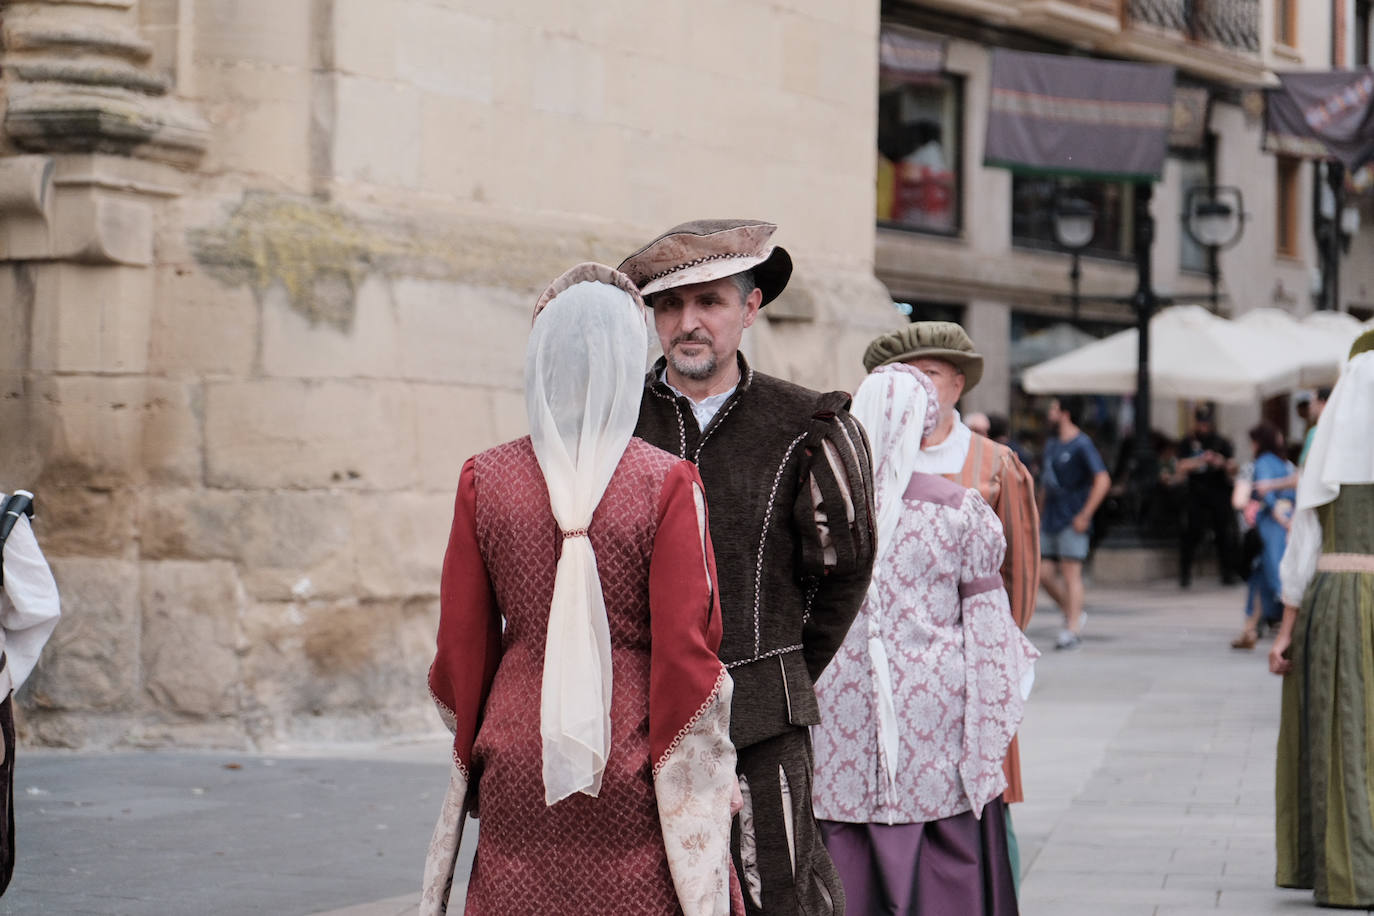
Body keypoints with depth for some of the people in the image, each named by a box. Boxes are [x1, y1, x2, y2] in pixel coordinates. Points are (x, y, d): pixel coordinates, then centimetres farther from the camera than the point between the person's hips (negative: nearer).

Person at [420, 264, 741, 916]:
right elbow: (687, 649, -9)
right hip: (631, 771, -2)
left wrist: (472, 757, 19)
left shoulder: (485, 480, 0)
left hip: (519, 779, 2)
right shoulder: (668, 484, -8)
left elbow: (462, 643, 5)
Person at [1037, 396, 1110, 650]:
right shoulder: (1051, 444, 16)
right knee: (1045, 573, 4)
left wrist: (1084, 515, -19)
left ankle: (1071, 631, -6)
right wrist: (1041, 513, 20)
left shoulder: (1082, 445, -9)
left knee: (1071, 574, -8)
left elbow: (1103, 481, -17)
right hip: (1050, 521, 8)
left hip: (1072, 523, -8)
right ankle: (1073, 615, 21)